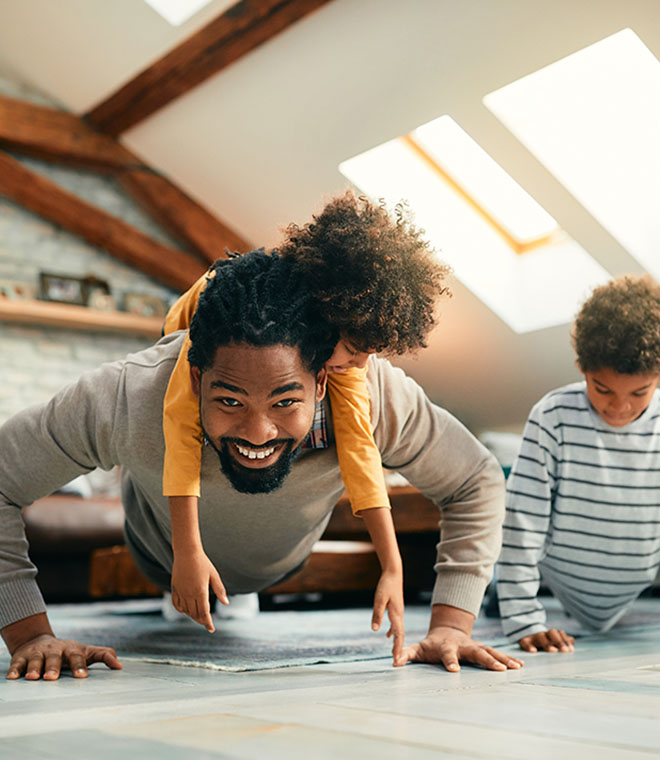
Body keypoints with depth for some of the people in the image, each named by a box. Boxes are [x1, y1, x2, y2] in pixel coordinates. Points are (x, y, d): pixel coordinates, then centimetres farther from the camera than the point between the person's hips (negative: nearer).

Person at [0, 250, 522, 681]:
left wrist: (449, 628, -34)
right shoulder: (125, 400, -49)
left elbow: (476, 484, -27)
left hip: (282, 564, 2)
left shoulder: (377, 397, -45)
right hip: (167, 555, -1)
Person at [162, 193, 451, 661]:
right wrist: (187, 551, -53)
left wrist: (393, 568, -41)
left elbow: (358, 442, -36)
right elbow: (182, 415, -49)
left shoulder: (349, 340, -34)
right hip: (193, 348, -2)